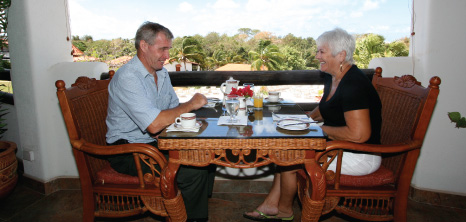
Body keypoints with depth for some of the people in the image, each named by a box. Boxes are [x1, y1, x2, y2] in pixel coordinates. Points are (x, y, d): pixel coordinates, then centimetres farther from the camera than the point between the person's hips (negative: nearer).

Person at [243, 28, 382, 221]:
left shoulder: (353, 85, -25)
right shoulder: (332, 77, 6)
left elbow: (359, 134, -31)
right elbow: (326, 107, 24)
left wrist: (323, 129, -19)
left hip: (360, 156, -10)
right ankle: (271, 205, 10)